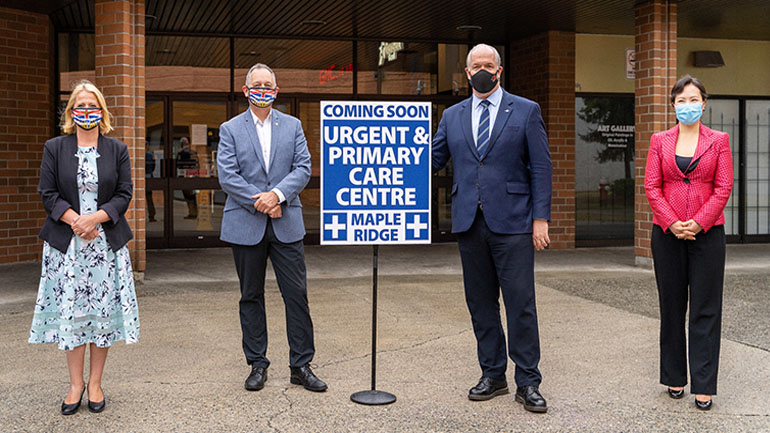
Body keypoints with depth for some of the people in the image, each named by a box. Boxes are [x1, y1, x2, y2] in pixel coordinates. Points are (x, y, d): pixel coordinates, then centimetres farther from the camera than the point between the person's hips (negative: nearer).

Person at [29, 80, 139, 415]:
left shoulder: (117, 150, 8)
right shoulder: (54, 148, 7)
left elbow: (124, 194, 2)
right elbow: (48, 193, 2)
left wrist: (95, 218, -13)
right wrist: (75, 221, -13)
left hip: (106, 242, 0)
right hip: (66, 243, 0)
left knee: (103, 310, 1)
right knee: (70, 310, 1)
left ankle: (95, 383, 12)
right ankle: (75, 383, 13)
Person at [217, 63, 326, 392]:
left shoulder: (293, 126, 10)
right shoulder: (230, 129, 6)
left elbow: (303, 169, 1)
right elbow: (227, 176, -4)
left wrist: (277, 195, -15)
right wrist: (261, 203, -13)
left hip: (286, 224, 1)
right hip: (246, 225, -1)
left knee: (297, 294, 0)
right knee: (251, 297, 7)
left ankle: (301, 366, 10)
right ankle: (257, 365, 19)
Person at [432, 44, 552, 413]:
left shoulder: (526, 111, 4)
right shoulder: (452, 116, 13)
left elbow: (541, 167, 0)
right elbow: (432, 159, 12)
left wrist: (541, 218, -7)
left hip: (512, 222, -3)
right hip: (469, 223, 4)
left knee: (521, 303, -3)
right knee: (480, 303, 9)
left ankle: (527, 382, 7)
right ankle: (492, 375, 21)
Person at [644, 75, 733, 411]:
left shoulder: (718, 141, 4)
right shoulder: (660, 141, 7)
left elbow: (724, 188, -2)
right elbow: (651, 186, 1)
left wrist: (698, 222, -14)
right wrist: (672, 223, -11)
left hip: (707, 232, -1)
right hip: (667, 233, 1)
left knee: (705, 309, 0)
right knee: (671, 307, 8)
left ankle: (703, 386, 6)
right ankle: (675, 379, 19)